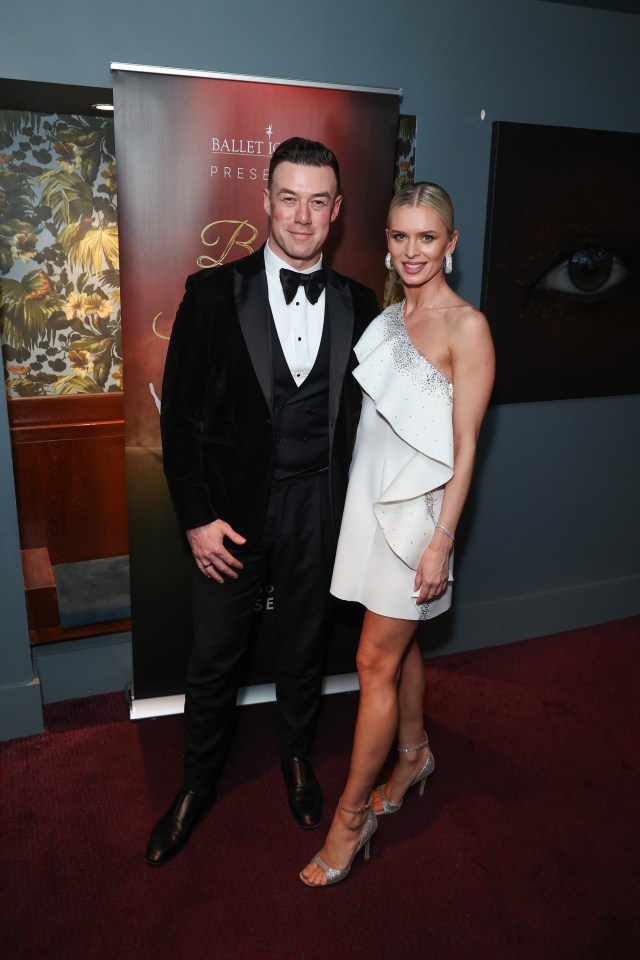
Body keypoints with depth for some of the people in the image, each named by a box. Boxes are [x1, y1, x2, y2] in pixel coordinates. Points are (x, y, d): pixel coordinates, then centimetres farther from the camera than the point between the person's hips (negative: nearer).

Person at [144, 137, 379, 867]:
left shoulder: (358, 305, 1)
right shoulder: (215, 293, -7)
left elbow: (362, 410, 6)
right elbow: (179, 413, -6)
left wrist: (354, 503, 0)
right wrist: (197, 517, -10)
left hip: (318, 510, 2)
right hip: (232, 507, -1)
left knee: (304, 647, 20)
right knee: (214, 657, 13)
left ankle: (296, 757, 47)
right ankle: (198, 782, 39)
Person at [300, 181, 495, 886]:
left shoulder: (466, 327, -13)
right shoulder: (388, 317, 9)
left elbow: (465, 447, -14)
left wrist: (440, 543, -16)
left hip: (417, 509, -7)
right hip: (372, 498, 7)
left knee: (375, 661, 0)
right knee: (400, 644, 20)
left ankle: (352, 815, 17)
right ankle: (414, 753, 43)